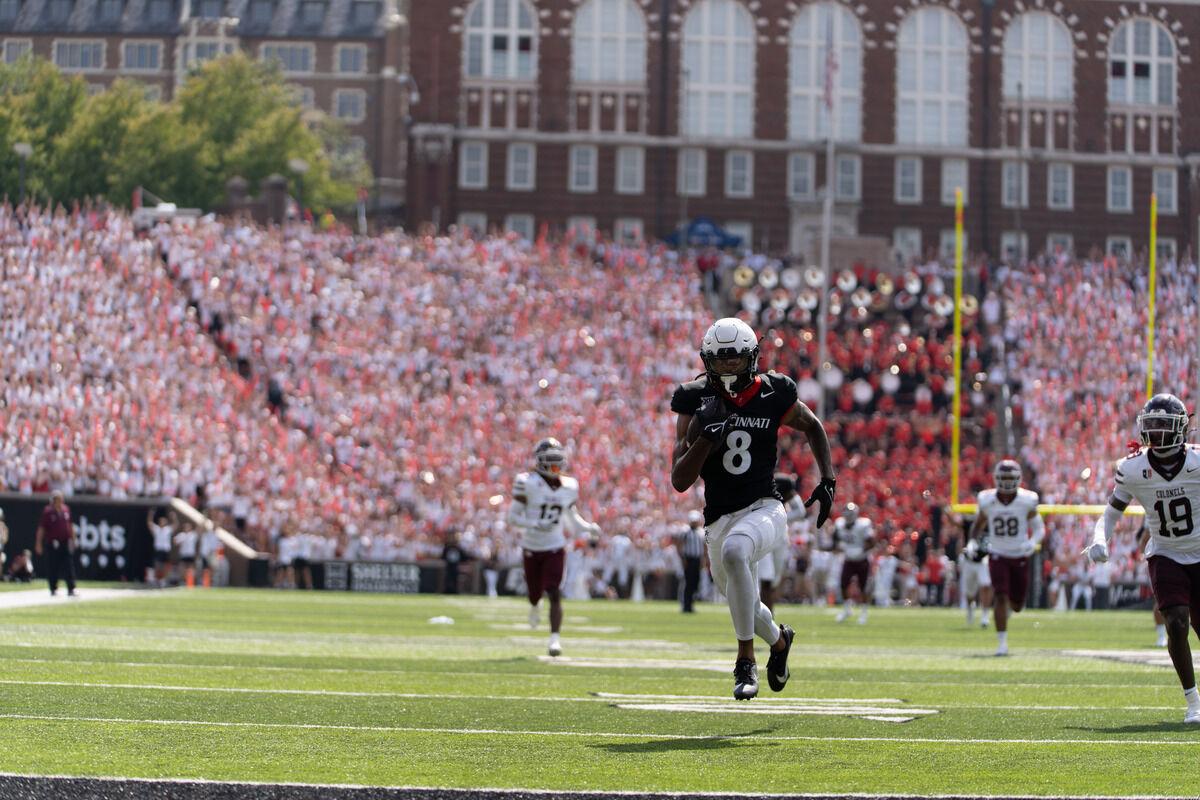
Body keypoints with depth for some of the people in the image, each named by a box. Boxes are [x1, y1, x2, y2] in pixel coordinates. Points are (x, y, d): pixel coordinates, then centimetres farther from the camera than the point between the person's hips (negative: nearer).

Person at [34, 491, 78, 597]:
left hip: (66, 543, 4)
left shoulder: (66, 509, 9)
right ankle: (53, 589, 15)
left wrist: (73, 539, 18)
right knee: (52, 568, 3)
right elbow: (41, 528, -6)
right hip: (52, 543, -4)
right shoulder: (47, 511, -6)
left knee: (69, 567, -1)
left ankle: (71, 589, -1)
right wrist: (38, 544, -10)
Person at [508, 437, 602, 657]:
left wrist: (588, 527, -2)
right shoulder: (527, 483, -12)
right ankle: (534, 606, 51)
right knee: (535, 592, 13)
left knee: (554, 594, -13)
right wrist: (535, 525, -26)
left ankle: (555, 639, -15)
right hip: (531, 547, -1)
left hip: (555, 548, 1)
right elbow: (513, 516, -11)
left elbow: (572, 517, 15)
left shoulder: (569, 486, 1)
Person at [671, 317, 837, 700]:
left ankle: (746, 661, -27)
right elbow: (679, 481, -9)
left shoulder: (773, 395, -5)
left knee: (734, 550, -36)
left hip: (764, 510, -4)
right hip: (720, 520, 4)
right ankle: (779, 640, 57)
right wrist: (705, 437, -24)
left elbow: (813, 427, 17)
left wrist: (828, 480, 8)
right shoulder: (696, 401, -5)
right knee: (743, 607, 19)